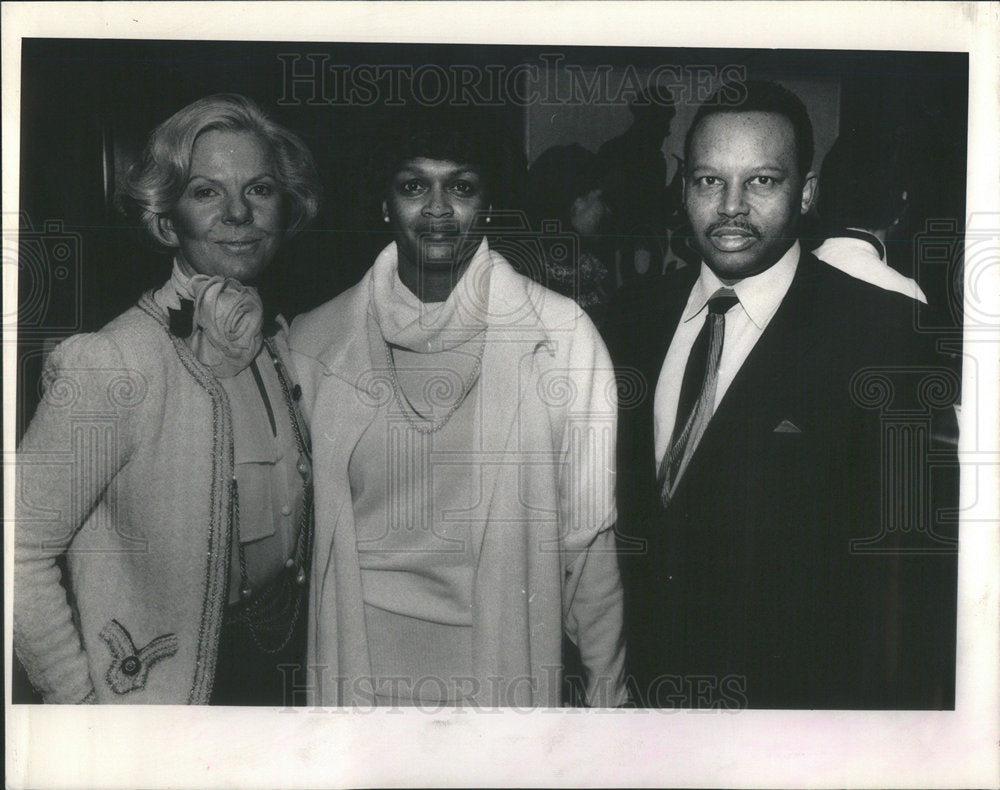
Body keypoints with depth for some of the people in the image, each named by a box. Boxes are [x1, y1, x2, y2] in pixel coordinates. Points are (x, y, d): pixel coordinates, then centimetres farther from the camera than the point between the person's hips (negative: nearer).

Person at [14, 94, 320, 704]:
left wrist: (291, 643, 11)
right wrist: (85, 703, -16)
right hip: (159, 694, -6)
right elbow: (22, 554, -21)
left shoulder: (279, 341, 0)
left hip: (267, 669, 7)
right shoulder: (113, 364, -22)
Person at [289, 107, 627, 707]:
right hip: (358, 674, 2)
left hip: (506, 670, -1)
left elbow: (587, 534, -3)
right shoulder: (315, 340, 0)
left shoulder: (562, 335, -6)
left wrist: (608, 692, -4)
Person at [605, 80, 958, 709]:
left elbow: (908, 560, -16)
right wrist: (618, 671, 2)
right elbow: (627, 506, 5)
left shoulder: (884, 333, -17)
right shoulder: (639, 316, 0)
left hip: (797, 691, -4)